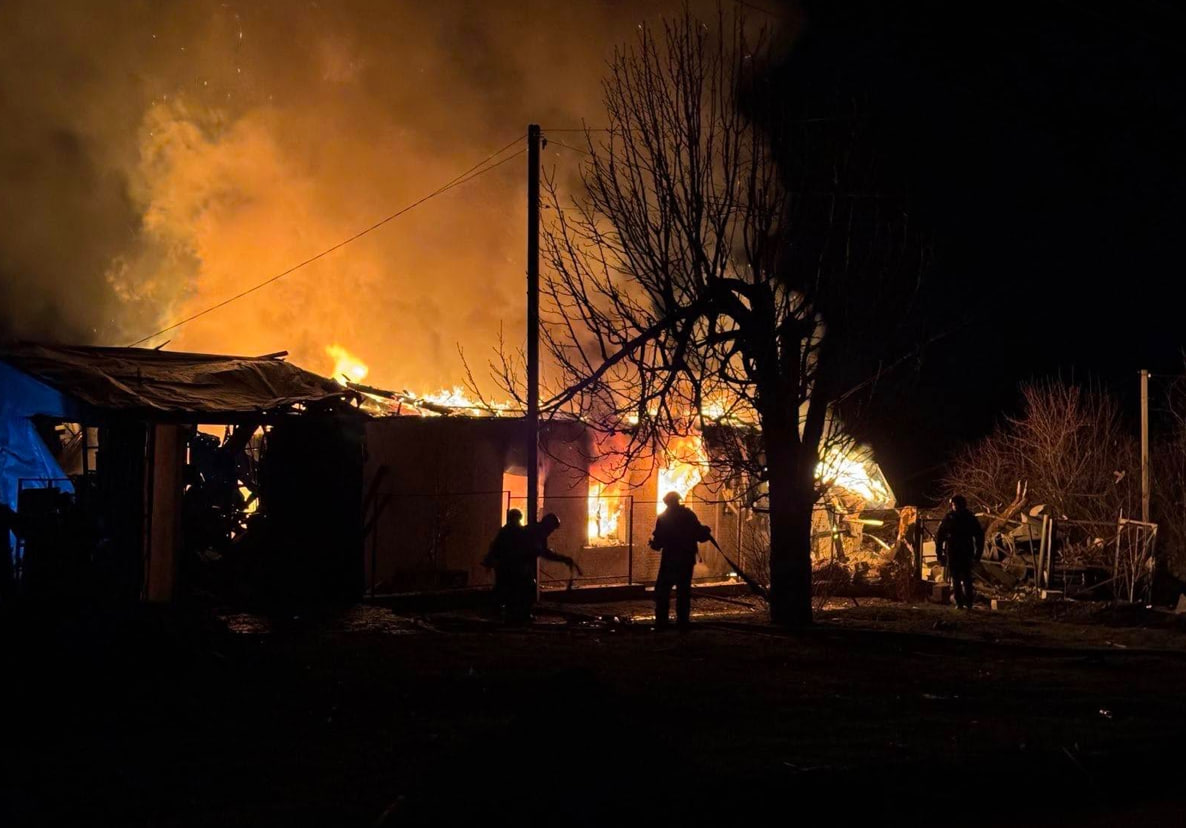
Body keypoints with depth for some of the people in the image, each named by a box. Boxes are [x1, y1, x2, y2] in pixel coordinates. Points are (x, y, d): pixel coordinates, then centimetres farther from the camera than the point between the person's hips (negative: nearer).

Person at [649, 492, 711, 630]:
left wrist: (653, 542, 17)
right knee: (684, 590, 9)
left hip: (669, 559, -2)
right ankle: (683, 621, 6)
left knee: (662, 590, 6)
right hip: (687, 560, 2)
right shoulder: (689, 515, -2)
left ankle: (661, 621, -2)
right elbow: (700, 536, -2)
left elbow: (658, 541, -6)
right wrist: (706, 532, 19)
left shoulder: (663, 518, -4)